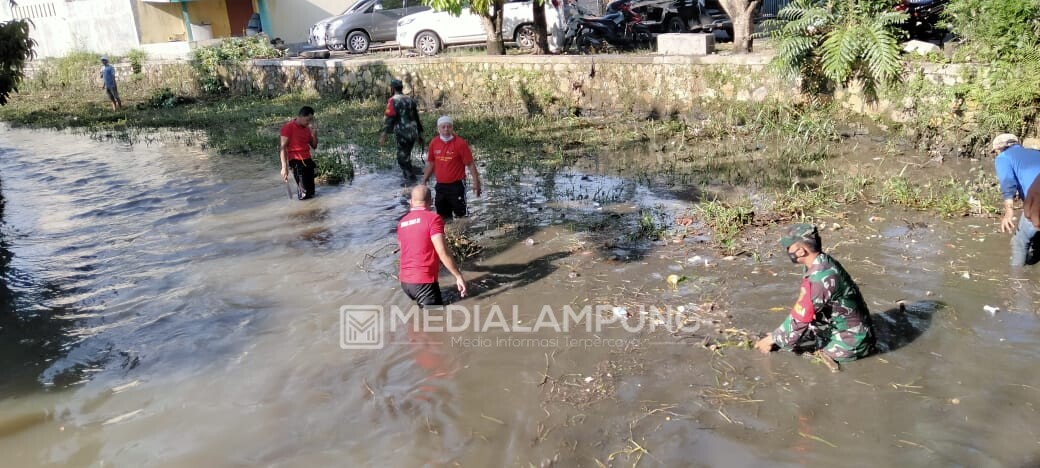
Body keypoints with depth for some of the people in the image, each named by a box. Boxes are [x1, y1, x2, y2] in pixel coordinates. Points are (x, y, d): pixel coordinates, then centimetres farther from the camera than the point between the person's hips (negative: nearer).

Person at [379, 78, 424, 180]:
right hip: (413, 133, 7)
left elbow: (389, 118, -17)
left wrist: (383, 135, -21)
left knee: (402, 158, 1)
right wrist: (420, 132, 27)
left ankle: (411, 178, 0)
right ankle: (409, 175, 27)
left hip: (402, 134, -7)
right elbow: (417, 117, 19)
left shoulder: (393, 100, -8)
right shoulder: (410, 99, 14)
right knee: (406, 156, 20)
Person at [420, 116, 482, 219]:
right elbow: (431, 163, 14)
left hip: (456, 186, -5)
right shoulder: (434, 143, 2)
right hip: (440, 186, 5)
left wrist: (476, 182, -15)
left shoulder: (460, 143, -12)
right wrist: (424, 181, 16)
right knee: (443, 216, 15)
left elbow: (470, 164, -10)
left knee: (460, 215, 1)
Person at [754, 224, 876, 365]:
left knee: (790, 337, -8)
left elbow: (799, 319, -22)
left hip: (850, 343, -9)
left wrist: (772, 339, -9)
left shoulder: (818, 278, -28)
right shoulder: (824, 263, 0)